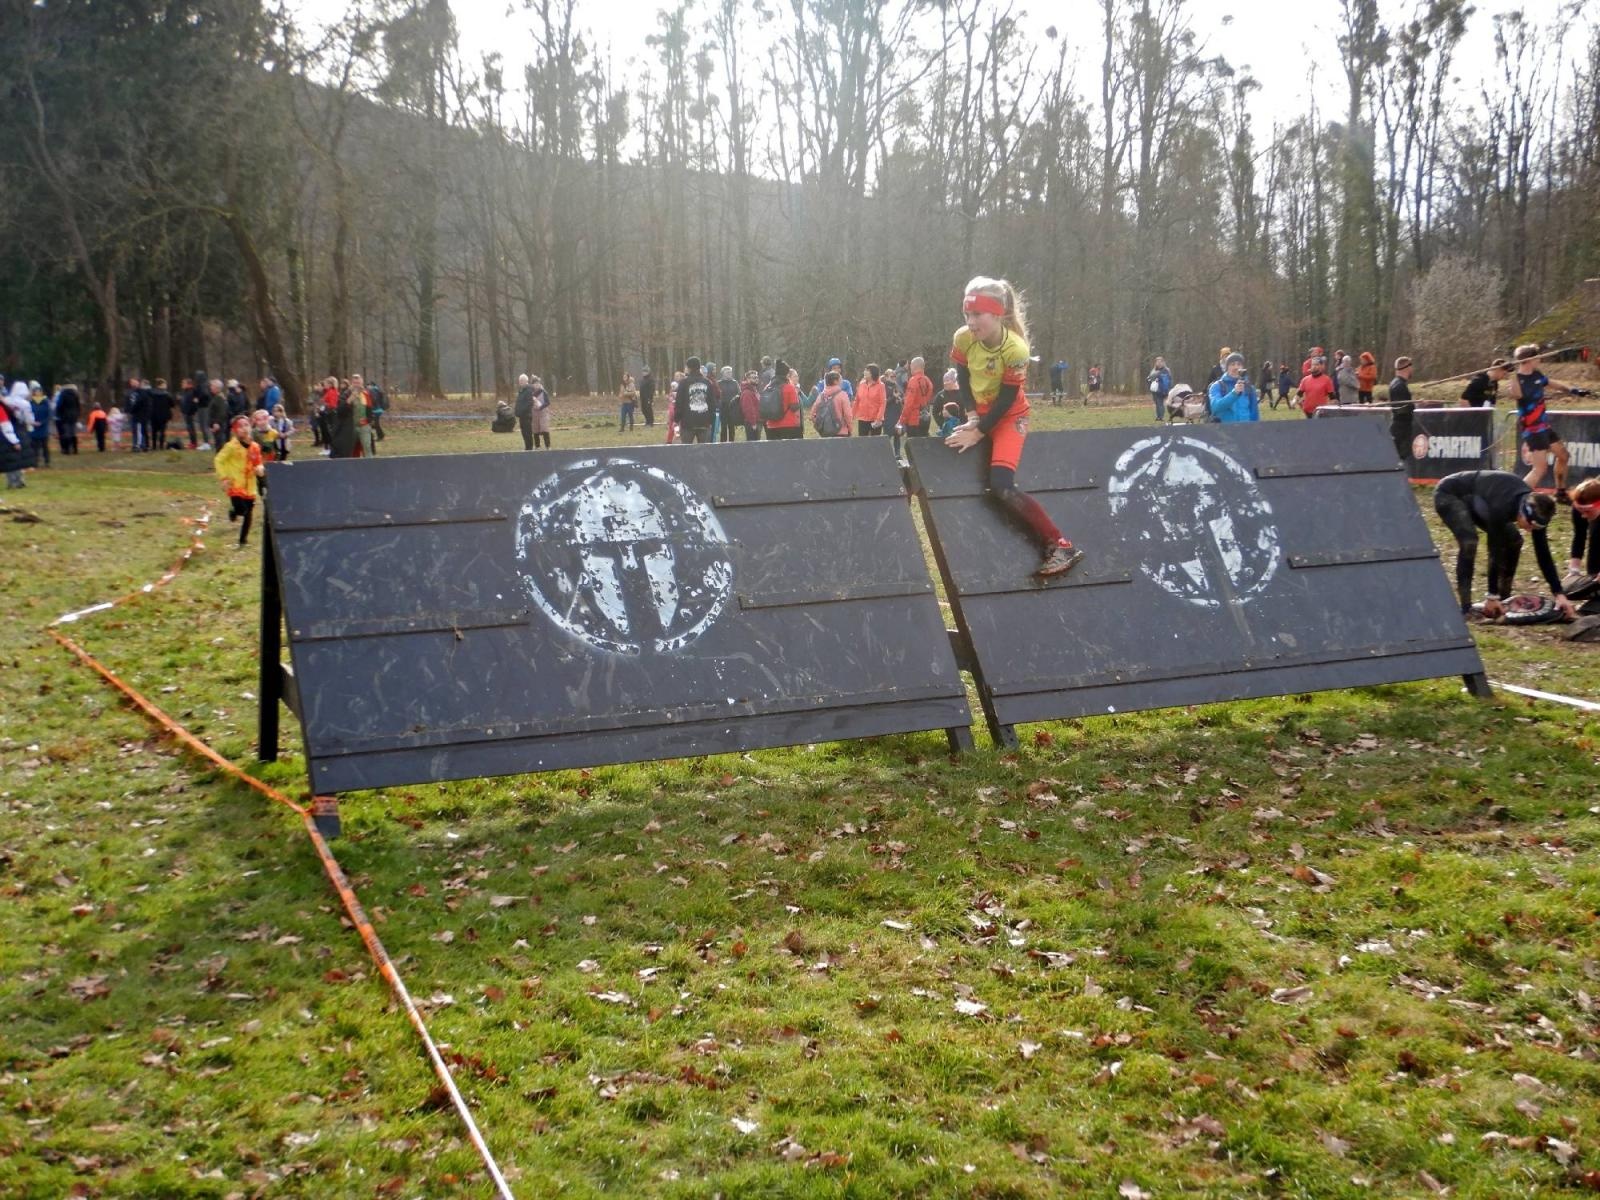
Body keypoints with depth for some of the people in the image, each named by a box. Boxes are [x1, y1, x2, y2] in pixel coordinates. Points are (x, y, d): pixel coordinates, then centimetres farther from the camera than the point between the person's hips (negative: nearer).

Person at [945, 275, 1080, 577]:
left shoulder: (1015, 349, -29)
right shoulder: (963, 338, -16)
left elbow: (1007, 399, -22)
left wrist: (978, 432, -20)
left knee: (1001, 486, -24)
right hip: (981, 414, 7)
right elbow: (962, 377, 0)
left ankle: (1059, 545, -23)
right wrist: (972, 416, -12)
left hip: (1010, 417, -7)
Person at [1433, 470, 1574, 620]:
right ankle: (1465, 607, -24)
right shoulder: (1501, 507, -40)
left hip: (1474, 499, 8)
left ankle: (1503, 600, 9)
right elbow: (1495, 550, -34)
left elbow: (1543, 553, -13)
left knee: (1513, 540, -2)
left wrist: (1560, 594, -16)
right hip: (1449, 494, -8)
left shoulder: (1536, 509, -19)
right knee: (1469, 542, -30)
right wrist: (1492, 597, -27)